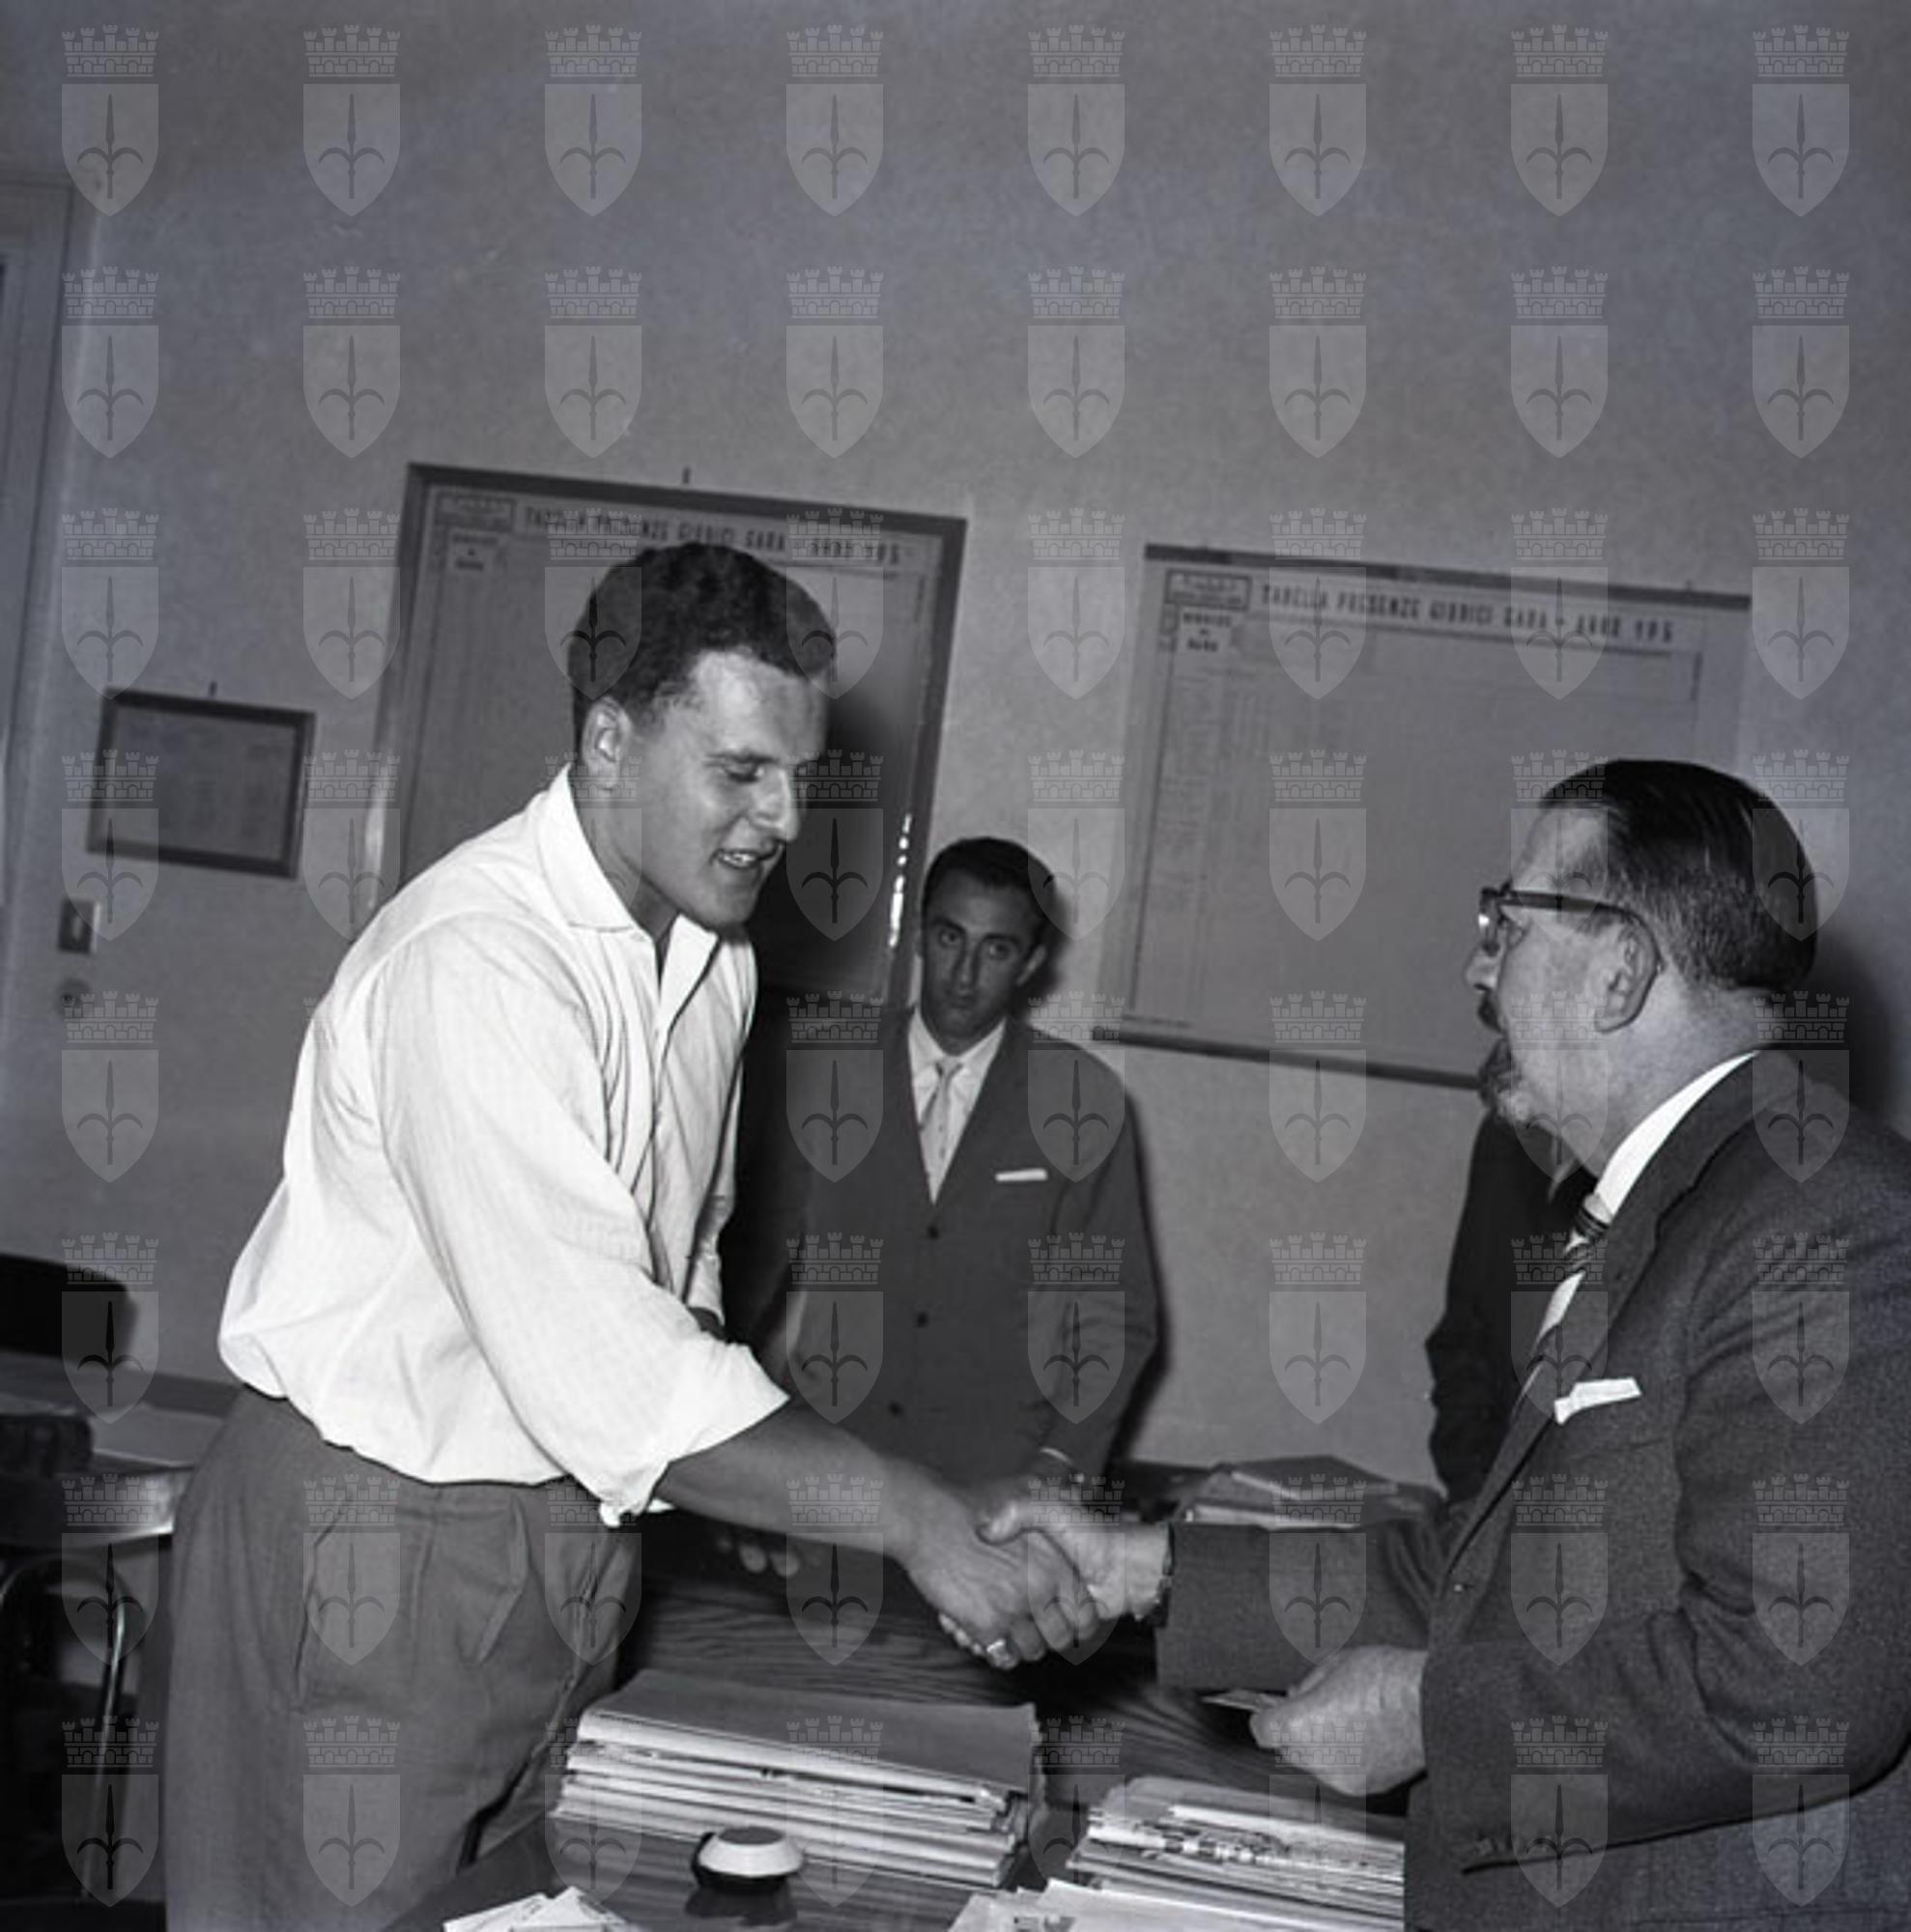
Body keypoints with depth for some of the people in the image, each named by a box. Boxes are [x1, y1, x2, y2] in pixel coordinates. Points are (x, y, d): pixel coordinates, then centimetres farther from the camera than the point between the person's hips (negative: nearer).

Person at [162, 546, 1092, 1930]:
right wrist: (914, 1519, -31)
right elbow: (599, 1362, -32)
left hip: (572, 1532, 8)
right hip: (380, 1535, -8)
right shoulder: (473, 959, -25)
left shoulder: (716, 952, 6)